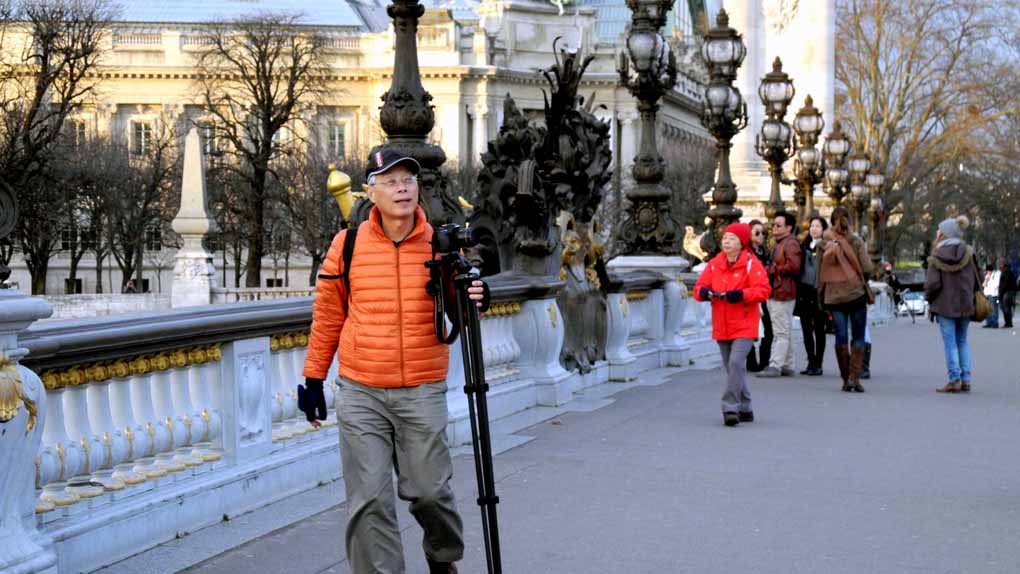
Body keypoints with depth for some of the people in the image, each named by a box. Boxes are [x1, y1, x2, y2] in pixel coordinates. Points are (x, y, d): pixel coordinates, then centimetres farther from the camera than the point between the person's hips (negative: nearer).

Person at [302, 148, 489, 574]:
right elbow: (328, 317, 10)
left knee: (429, 490, 6)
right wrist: (313, 378, 14)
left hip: (423, 393, 0)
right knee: (369, 501, -2)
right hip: (361, 395, 0)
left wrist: (473, 298, -20)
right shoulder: (348, 244, 0)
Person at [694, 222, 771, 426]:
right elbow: (699, 287, 10)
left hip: (744, 325, -6)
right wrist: (704, 292, -13)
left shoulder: (751, 263, -6)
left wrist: (739, 295, -26)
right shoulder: (714, 264, 9)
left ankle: (731, 408, -18)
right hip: (721, 325, 6)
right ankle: (745, 409, 23)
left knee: (736, 363, -20)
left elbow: (763, 290, -15)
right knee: (732, 367, 11)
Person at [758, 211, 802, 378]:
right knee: (785, 332, 13)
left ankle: (775, 366, -12)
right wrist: (769, 269, 14)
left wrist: (772, 269, -14)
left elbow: (793, 266, -22)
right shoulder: (779, 244, 23)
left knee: (781, 333, -9)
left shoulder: (791, 243, -10)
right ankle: (787, 366, 18)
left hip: (783, 294, -11)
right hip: (775, 293, 11)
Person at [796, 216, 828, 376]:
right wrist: (797, 289, 6)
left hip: (818, 292, -5)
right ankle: (811, 362, 14)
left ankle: (817, 364, 7)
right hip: (804, 291, 5)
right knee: (806, 328, 7)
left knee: (818, 329, 2)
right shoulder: (804, 246, 13)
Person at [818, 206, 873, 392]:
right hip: (856, 293, -2)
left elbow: (820, 272, 3)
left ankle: (846, 378, 7)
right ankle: (854, 376, -7)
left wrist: (820, 296, 11)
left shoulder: (825, 243, 0)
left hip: (833, 295, 2)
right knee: (858, 336, 5)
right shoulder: (856, 241, -6)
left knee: (841, 335, 7)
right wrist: (857, 275, 11)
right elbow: (867, 268, -11)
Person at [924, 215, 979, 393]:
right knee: (962, 341, 14)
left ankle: (954, 380, -3)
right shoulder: (968, 253, 1)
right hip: (965, 304, 3)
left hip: (945, 305, -3)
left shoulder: (936, 257, -8)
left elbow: (932, 283, -13)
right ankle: (965, 379, 10)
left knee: (950, 342, 1)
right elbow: (978, 278, 3)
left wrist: (929, 299, 3)